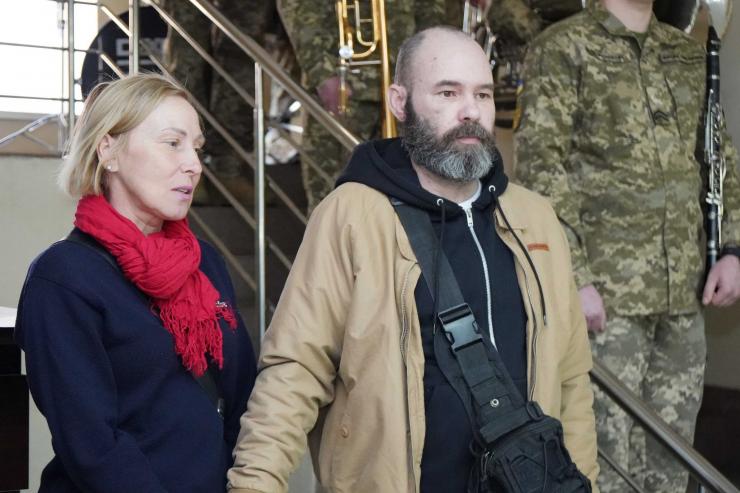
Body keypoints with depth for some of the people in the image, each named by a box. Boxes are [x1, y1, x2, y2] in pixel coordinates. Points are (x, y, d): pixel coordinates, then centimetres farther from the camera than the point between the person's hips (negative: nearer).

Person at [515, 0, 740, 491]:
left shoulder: (689, 54, 16)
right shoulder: (563, 49, -2)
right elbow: (540, 168, -9)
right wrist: (573, 278, -16)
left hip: (684, 291, 6)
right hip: (606, 292, -6)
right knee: (606, 453, -4)